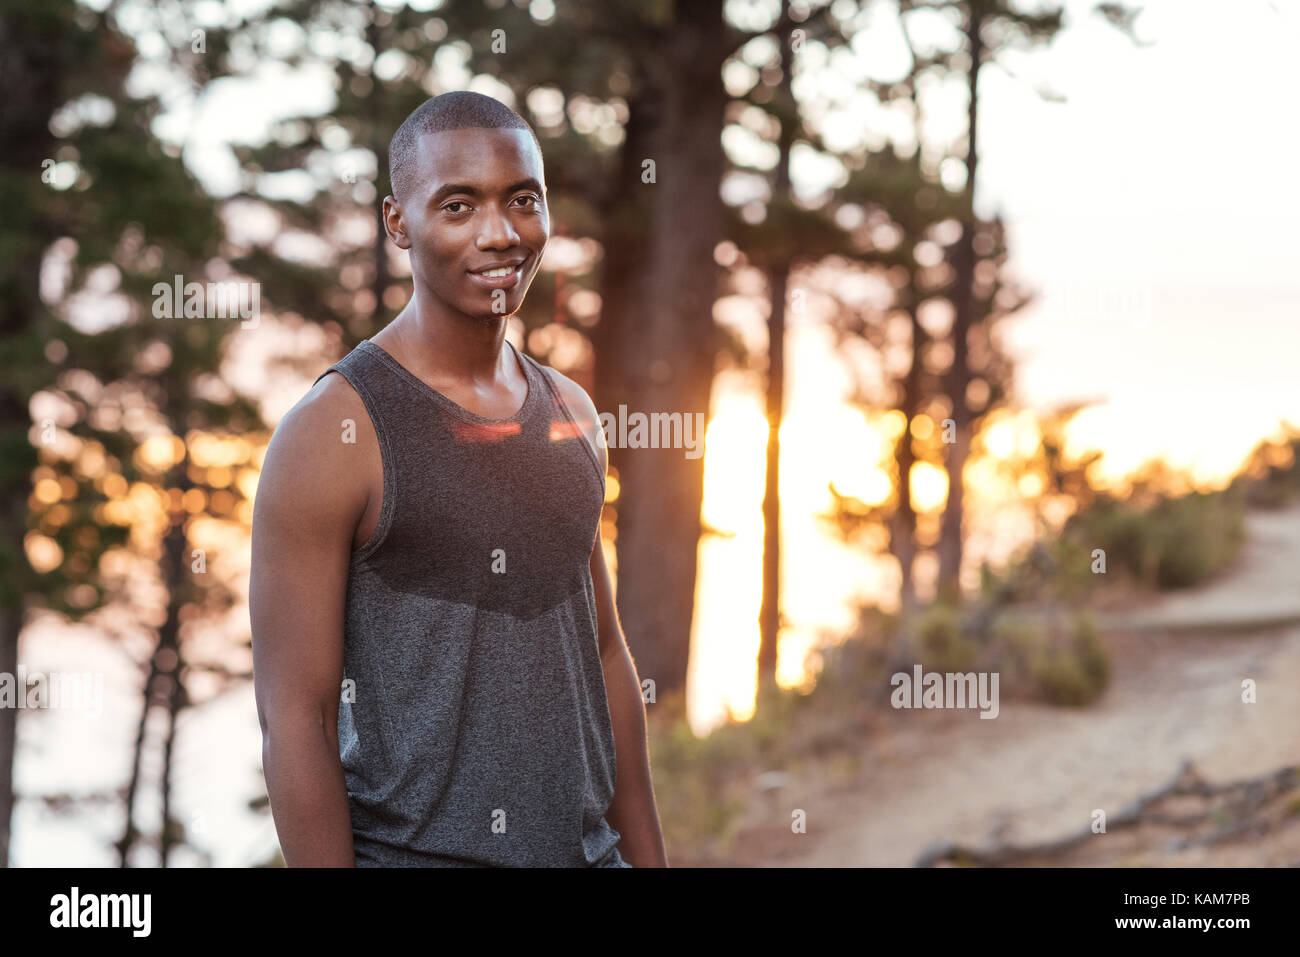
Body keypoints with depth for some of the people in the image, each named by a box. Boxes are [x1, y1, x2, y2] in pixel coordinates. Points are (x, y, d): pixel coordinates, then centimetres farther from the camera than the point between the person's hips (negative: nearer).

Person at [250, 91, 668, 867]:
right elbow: (294, 720, -14)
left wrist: (649, 858, 11)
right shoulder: (333, 432, -12)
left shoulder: (572, 415, 8)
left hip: (588, 848, 6)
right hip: (408, 853, -5)